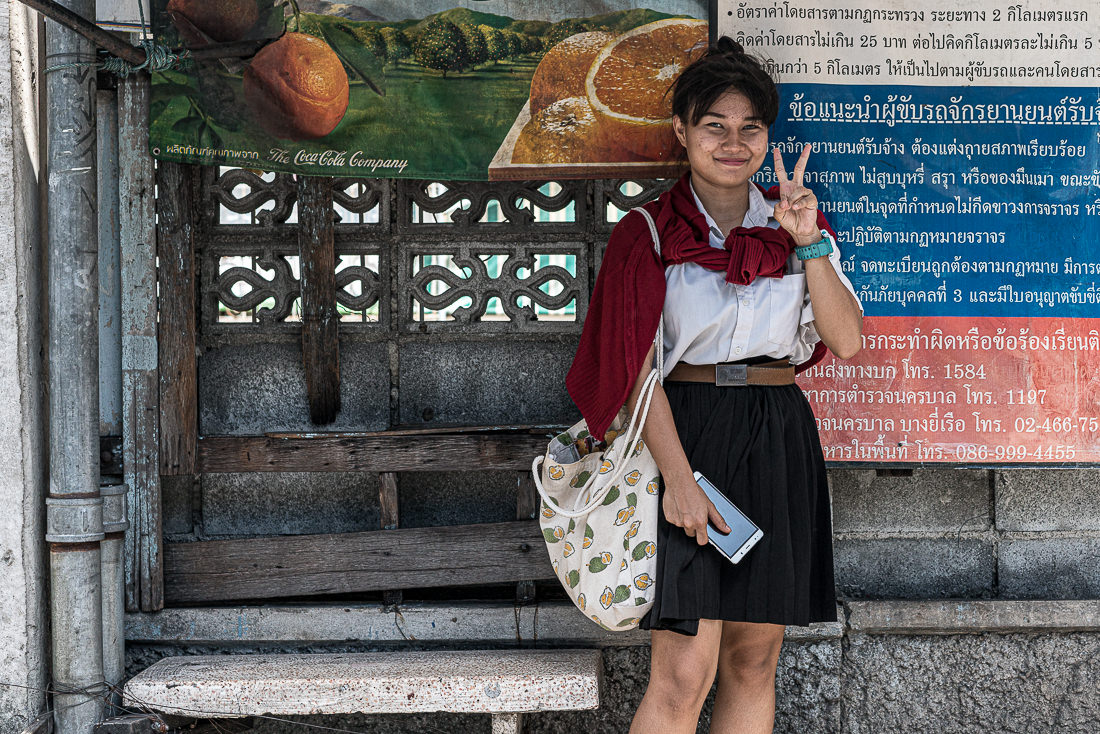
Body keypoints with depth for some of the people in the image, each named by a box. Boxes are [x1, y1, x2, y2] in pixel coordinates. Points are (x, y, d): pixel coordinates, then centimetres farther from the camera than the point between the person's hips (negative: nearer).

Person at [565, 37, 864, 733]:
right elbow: (638, 369, -6)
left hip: (780, 441, 4)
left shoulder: (794, 222, 12)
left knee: (753, 662, 9)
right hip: (687, 432, -4)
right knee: (685, 671, -12)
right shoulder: (649, 233, 1)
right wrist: (679, 477, -16)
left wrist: (809, 243, -9)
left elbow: (847, 341, 2)